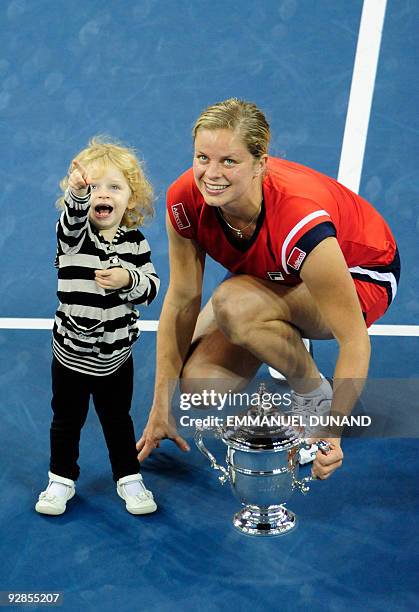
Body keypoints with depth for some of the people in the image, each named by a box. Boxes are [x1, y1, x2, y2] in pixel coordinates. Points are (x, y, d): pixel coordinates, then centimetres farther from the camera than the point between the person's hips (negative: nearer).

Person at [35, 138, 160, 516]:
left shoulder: (135, 242, -7)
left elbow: (152, 286, -5)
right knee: (67, 421, 16)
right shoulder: (73, 234, -14)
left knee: (118, 420, 19)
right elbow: (74, 216, -37)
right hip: (71, 353, -1)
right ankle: (61, 480, 35)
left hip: (116, 355, 1)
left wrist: (129, 280, -26)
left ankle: (129, 478, 36)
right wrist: (77, 192, -58)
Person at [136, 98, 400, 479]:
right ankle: (291, 347, 16)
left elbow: (354, 340, -34)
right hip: (274, 277, 5)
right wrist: (162, 407, -12)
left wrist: (332, 430, -42)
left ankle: (313, 395, -7)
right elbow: (182, 300, -13)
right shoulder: (186, 199, -25)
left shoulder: (301, 221, -40)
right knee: (197, 384, -13)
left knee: (233, 304, -34)